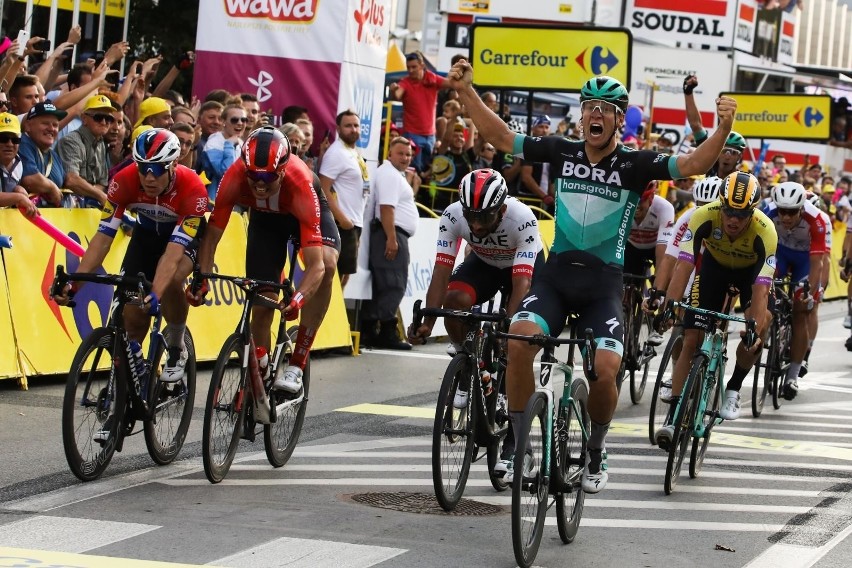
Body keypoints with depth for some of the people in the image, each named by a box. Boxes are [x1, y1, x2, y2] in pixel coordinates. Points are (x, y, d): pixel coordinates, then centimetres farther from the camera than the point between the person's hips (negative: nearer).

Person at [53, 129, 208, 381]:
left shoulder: (192, 188, -37)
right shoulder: (124, 181, -30)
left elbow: (173, 251, -44)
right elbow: (103, 237, -29)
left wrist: (155, 295, -58)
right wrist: (74, 283, -40)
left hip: (186, 234, -3)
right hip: (147, 232, 3)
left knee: (170, 280, -34)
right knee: (132, 313, -8)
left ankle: (176, 346, -8)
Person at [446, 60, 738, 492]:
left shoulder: (634, 164, -4)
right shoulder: (561, 153, 4)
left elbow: (693, 164, -15)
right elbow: (500, 137, 6)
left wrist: (724, 129, -31)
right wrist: (465, 91, -3)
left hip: (603, 283, -2)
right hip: (556, 273, 2)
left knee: (604, 371, -16)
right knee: (519, 339, -25)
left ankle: (596, 450, 13)